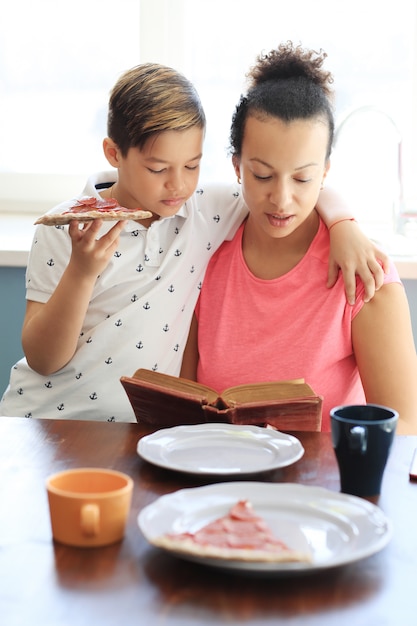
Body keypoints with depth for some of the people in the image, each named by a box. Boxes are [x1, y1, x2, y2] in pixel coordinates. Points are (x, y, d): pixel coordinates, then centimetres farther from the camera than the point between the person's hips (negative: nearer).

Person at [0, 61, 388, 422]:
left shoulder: (209, 211, 1)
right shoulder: (63, 230, -5)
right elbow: (42, 360, -6)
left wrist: (343, 225, -9)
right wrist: (81, 271, -19)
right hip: (43, 420, -3)